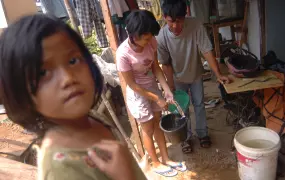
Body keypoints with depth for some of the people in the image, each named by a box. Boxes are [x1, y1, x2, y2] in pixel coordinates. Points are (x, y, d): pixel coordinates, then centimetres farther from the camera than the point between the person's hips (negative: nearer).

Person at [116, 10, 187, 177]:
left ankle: (166, 159, 37)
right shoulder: (123, 53, -29)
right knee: (148, 129, 10)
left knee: (158, 124, 18)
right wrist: (156, 98, -17)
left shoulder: (151, 42, -14)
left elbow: (156, 67, -2)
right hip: (138, 94, -5)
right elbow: (132, 84, -21)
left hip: (153, 86, 6)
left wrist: (167, 90, -12)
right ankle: (156, 163, 33)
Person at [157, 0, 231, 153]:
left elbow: (207, 51, -24)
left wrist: (218, 74, -28)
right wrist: (171, 87, -13)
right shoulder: (161, 37, -28)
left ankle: (202, 133, 36)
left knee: (199, 105, 15)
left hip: (195, 74, 1)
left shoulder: (195, 25, -29)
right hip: (178, 78, -1)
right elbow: (166, 64, -17)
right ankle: (186, 137, 31)